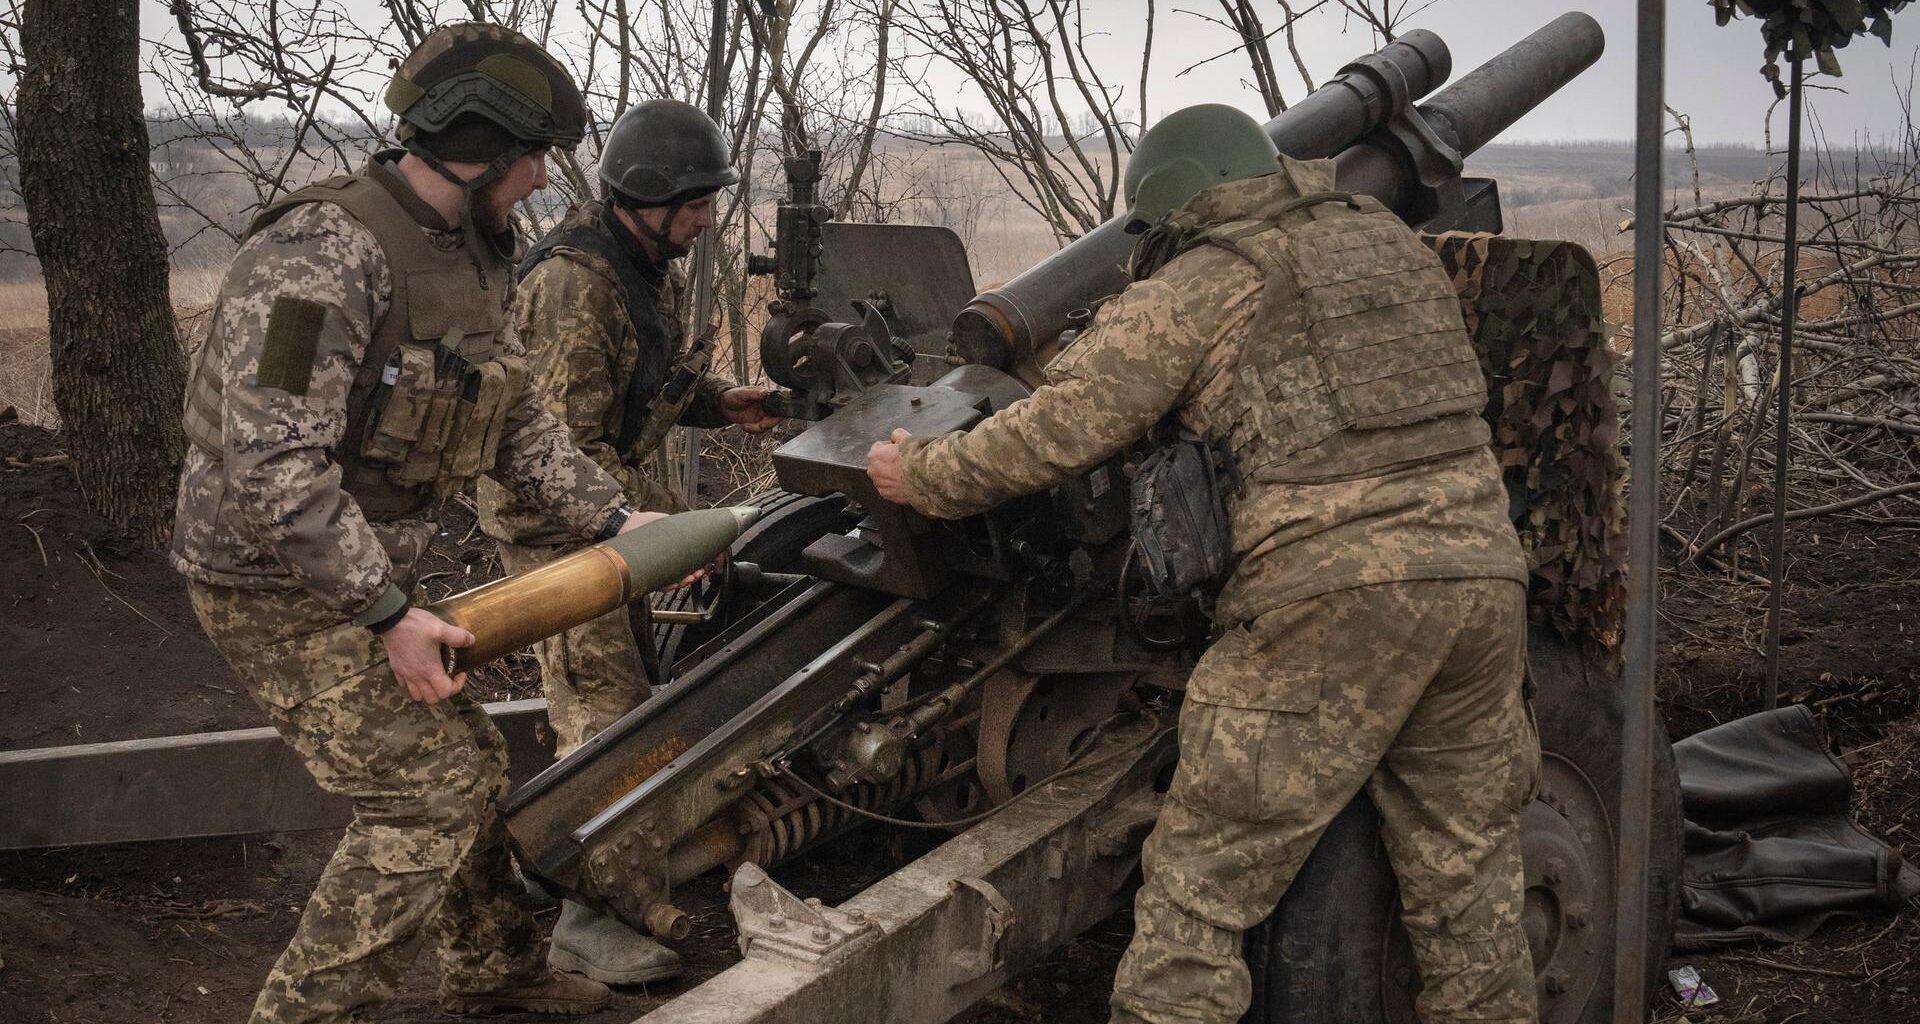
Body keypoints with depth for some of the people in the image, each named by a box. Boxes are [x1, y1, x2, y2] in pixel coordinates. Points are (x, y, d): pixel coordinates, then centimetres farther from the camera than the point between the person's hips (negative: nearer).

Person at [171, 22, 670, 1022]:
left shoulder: (471, 257, 5)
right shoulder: (324, 253, -26)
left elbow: (518, 423, 11)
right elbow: (272, 466, -30)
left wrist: (617, 519, 1)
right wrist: (388, 616, -27)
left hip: (364, 576, 9)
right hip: (281, 589, -9)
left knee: (470, 764, 18)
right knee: (424, 795, -8)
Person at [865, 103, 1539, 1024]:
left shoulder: (1192, 291, 2)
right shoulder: (1392, 243, 20)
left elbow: (1058, 434, 0)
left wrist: (919, 476, 15)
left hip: (1331, 602, -6)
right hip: (1482, 580, 7)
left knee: (1200, 889, 1)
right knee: (1468, 882, 17)